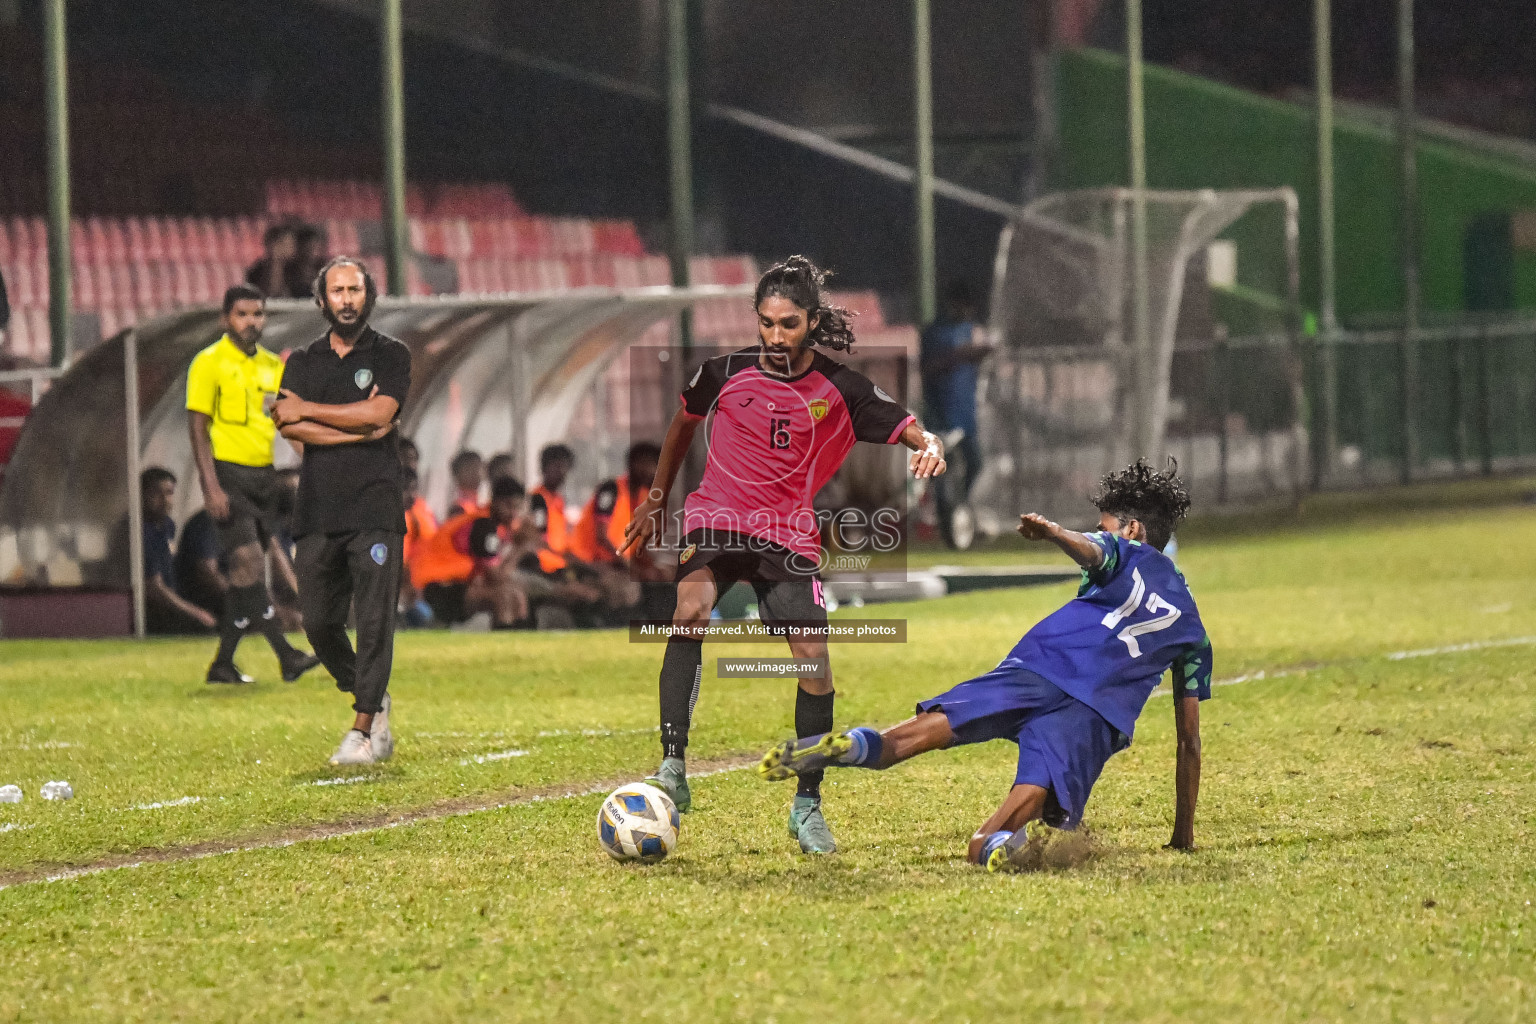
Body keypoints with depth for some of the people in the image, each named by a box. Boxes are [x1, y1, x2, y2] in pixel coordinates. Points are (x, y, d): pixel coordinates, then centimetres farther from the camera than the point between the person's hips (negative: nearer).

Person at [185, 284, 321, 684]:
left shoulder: (274, 365, 13)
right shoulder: (209, 363, -5)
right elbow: (198, 428, -8)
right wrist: (211, 486, -16)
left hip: (266, 477, 6)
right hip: (229, 474, -6)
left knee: (245, 572, 6)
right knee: (249, 562, -16)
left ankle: (223, 663, 12)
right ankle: (286, 656, -21)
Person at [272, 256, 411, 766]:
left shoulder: (391, 356, 7)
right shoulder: (304, 361, 15)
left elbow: (378, 412, -10)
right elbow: (288, 426, -1)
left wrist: (306, 410, -3)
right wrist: (358, 431, -10)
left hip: (375, 509, -3)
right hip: (318, 510, 4)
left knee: (374, 621, -9)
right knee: (319, 622, 2)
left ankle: (362, 732, -5)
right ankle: (373, 701, 23)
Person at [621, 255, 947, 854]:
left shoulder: (841, 391, -1)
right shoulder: (725, 373, 2)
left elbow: (908, 429, -6)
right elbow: (684, 423, 21)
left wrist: (929, 445, -31)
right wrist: (656, 500, 27)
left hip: (788, 537, 1)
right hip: (714, 522, -1)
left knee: (815, 663, -9)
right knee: (691, 611, -30)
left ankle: (807, 806, 9)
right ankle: (672, 772, -34)